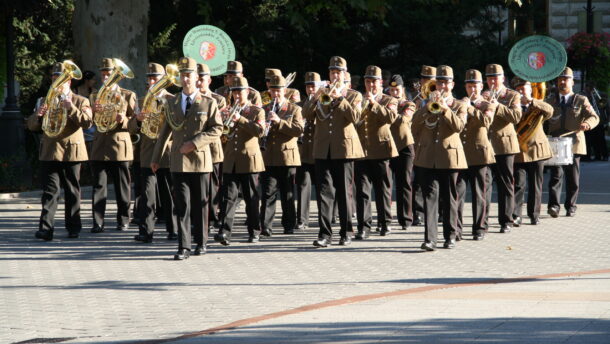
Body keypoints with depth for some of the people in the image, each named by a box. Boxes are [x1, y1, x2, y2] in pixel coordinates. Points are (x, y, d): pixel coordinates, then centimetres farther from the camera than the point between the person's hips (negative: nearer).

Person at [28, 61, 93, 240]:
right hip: (49, 152, 2)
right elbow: (32, 126, 12)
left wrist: (71, 108, -21)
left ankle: (73, 227, 14)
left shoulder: (80, 101, 6)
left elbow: (87, 122, -10)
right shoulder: (45, 101, 15)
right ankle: (46, 228, -14)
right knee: (50, 191, -7)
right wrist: (38, 115, -10)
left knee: (72, 192, 5)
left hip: (71, 152, -2)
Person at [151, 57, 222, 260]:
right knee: (182, 205, -4)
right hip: (178, 162, 2)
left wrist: (194, 143, -15)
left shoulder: (209, 103, 2)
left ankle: (201, 243, 18)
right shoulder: (172, 103, 12)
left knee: (200, 204, 6)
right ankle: (184, 247, -6)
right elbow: (166, 131, 18)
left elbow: (217, 129, -4)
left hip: (200, 161, -2)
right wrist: (156, 158, 19)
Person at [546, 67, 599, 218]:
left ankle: (570, 206, 15)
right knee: (556, 175, -13)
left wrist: (587, 123, -24)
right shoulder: (550, 102, 15)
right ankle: (554, 205, -18)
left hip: (574, 144, 0)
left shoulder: (581, 101, 8)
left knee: (573, 179, 5)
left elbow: (594, 117, -2)